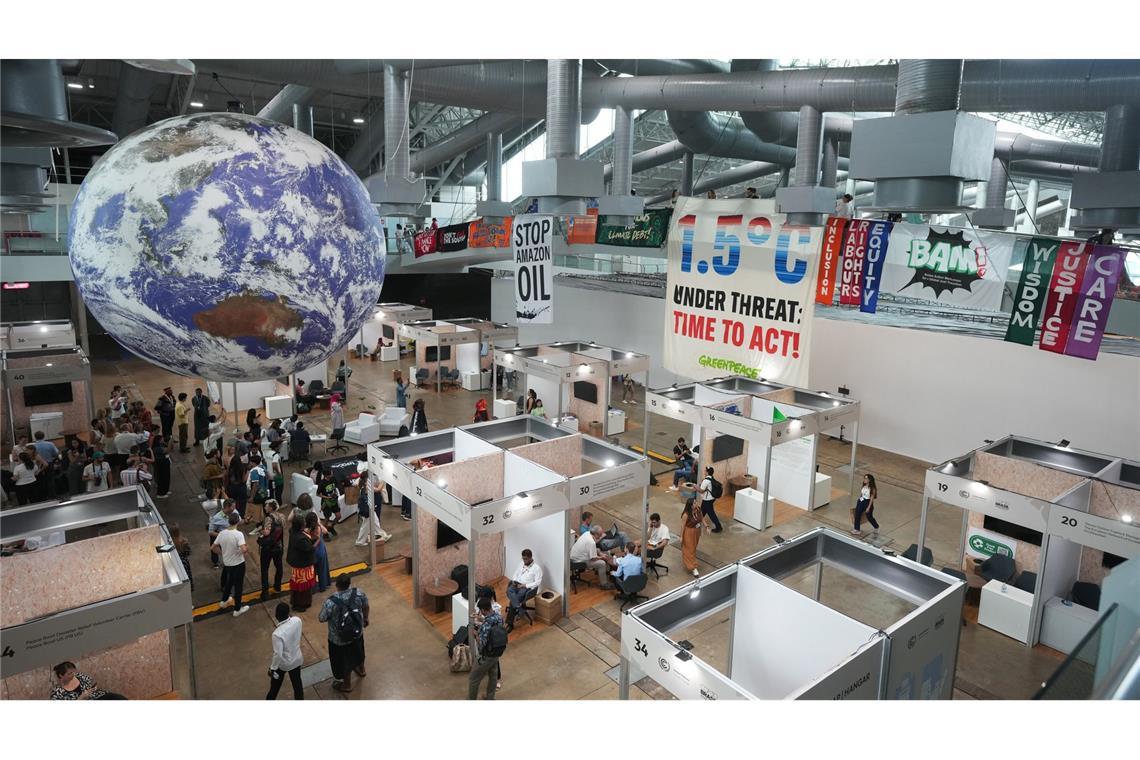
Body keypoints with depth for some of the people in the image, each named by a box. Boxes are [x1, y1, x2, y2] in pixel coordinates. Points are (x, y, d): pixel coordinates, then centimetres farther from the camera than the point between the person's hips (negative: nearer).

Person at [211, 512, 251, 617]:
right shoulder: (239, 534, -26)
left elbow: (212, 548, 3)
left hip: (227, 563, 6)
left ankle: (224, 601, 49)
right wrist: (247, 550, -13)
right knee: (238, 586, 9)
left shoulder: (222, 533, -7)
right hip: (238, 564, -6)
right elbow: (244, 550, -36)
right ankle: (238, 609, 21)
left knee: (229, 582, 30)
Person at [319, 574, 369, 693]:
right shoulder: (359, 593, -22)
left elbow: (321, 619, -18)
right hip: (357, 632, 4)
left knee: (343, 660, 22)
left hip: (339, 638, -4)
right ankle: (361, 670, 60)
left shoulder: (330, 602, -34)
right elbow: (366, 606, -3)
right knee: (357, 651, 33)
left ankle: (346, 684, 44)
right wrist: (365, 618, 17)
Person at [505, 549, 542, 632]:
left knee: (512, 601, -27)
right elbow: (516, 574, 20)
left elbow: (537, 582, -14)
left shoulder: (537, 568, -8)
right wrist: (514, 581, -2)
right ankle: (519, 606, -34)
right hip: (517, 584, 6)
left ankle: (510, 624, -19)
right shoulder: (521, 564, 13)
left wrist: (524, 585, -20)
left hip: (528, 587, -6)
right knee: (509, 590, -32)